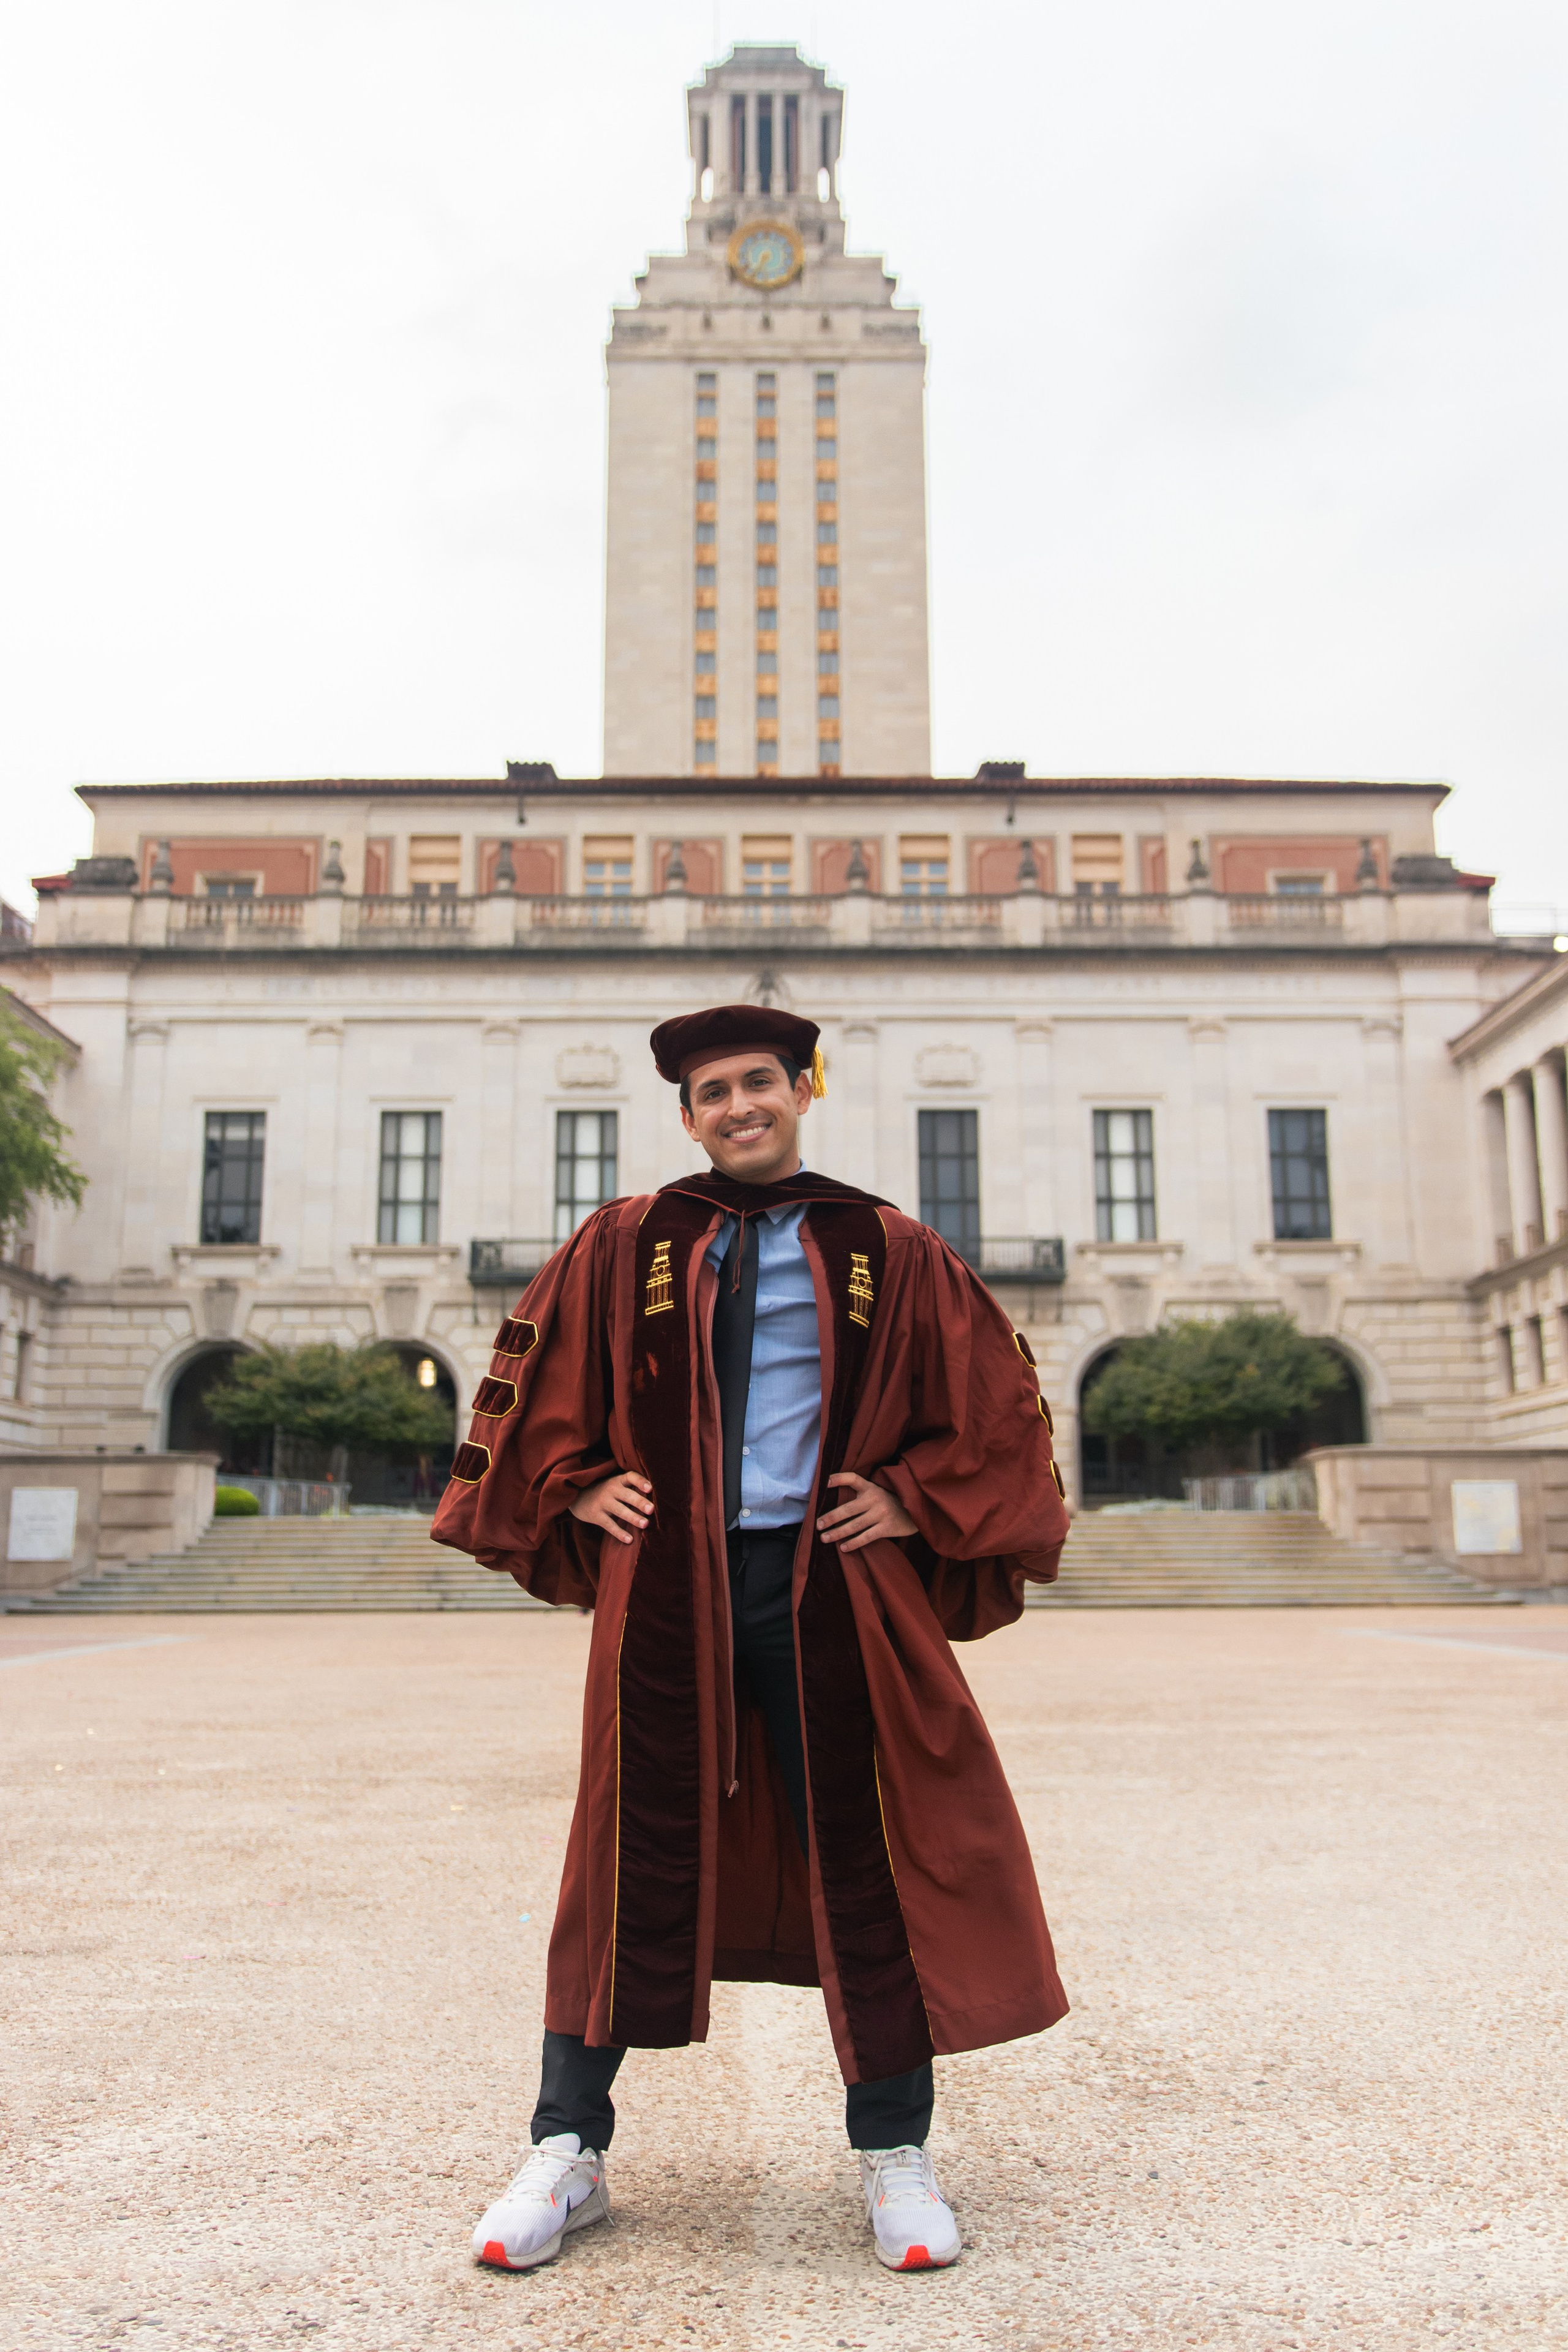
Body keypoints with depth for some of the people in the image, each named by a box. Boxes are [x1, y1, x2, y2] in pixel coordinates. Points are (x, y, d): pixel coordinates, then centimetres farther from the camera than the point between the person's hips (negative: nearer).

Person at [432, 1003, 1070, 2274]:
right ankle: (568, 2153, 21)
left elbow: (1001, 1397, 10)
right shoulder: (623, 1246, 6)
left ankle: (895, 2155, 23)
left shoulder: (889, 1252, 4)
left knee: (860, 1862, 7)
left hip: (829, 1584, 0)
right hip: (668, 1586, 1)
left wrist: (916, 1501, -1)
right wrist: (578, 1493, 3)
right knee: (637, 1862, 6)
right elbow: (531, 1383, 16)